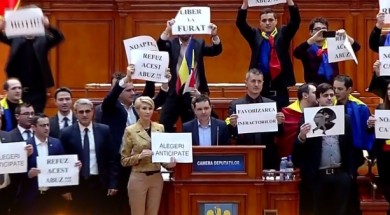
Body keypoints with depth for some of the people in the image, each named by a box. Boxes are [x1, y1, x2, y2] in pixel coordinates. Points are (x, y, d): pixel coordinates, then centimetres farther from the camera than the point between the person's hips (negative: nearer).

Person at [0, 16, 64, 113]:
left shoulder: (43, 39, 1)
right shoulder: (16, 39, 7)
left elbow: (59, 38, -13)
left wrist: (48, 27, -34)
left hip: (37, 90, -2)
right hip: (19, 89, 2)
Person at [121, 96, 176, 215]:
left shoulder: (160, 128, 5)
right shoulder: (130, 130, -6)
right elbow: (124, 160, -2)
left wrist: (168, 163, -6)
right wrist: (139, 156, -19)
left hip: (156, 177, 4)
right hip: (138, 178, -4)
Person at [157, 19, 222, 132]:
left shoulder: (199, 44, 6)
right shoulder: (172, 44, 4)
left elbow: (216, 50, -6)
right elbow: (160, 47, -14)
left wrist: (214, 36, -25)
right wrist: (167, 30, -30)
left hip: (193, 92, 1)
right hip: (174, 92, 0)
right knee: (164, 124, -2)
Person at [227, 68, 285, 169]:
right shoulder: (235, 104, 2)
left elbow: (279, 134, 5)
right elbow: (230, 135, -1)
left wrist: (279, 123, -14)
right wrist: (232, 125, -21)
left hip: (268, 158, 1)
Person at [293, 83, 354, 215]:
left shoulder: (344, 119, 8)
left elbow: (350, 147, 11)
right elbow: (297, 151, -4)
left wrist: (350, 172, 6)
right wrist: (301, 137, -23)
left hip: (340, 175, 2)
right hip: (317, 176, -2)